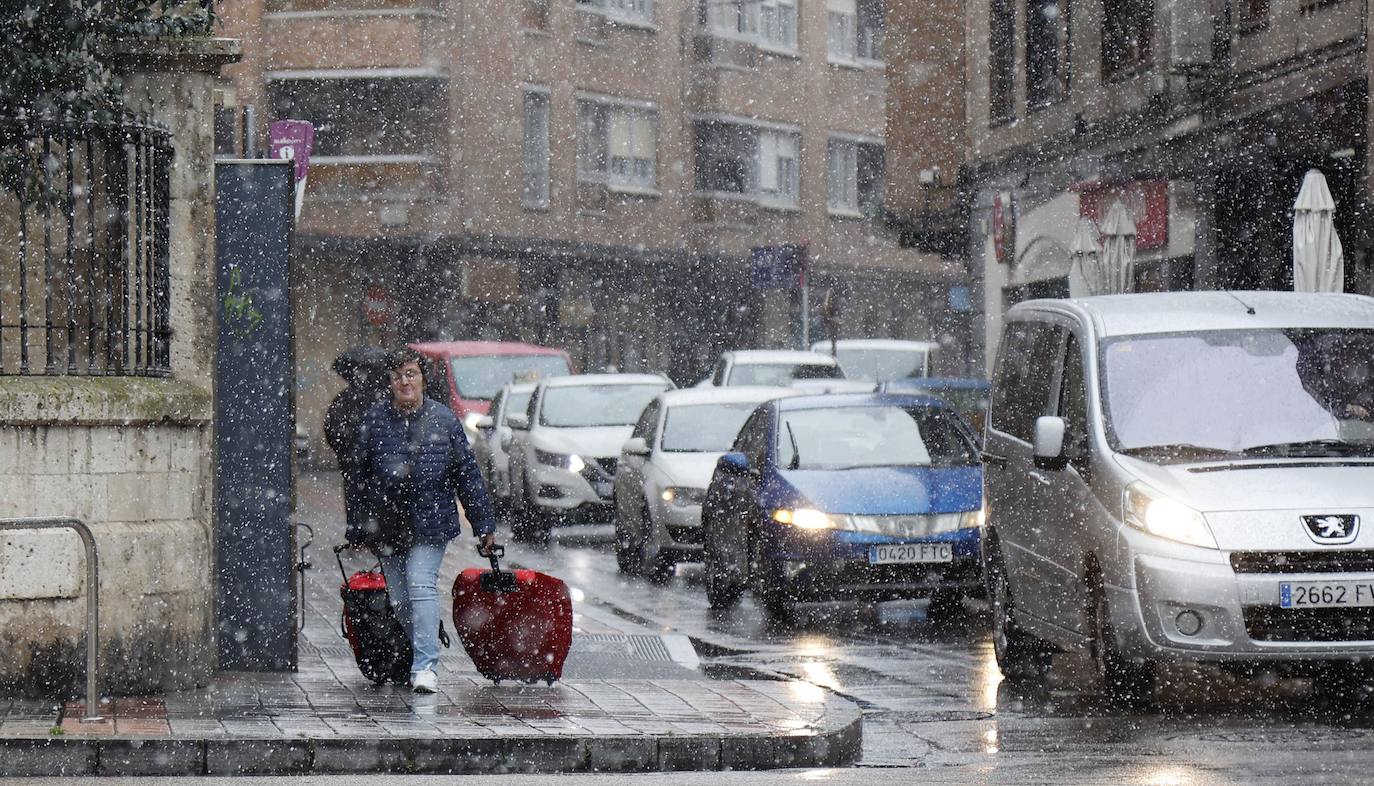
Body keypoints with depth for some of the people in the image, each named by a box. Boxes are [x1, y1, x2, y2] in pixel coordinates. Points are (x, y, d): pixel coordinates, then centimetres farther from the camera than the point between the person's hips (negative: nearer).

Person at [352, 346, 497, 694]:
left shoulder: (443, 419, 3)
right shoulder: (375, 419, 5)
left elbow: (467, 473, 7)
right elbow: (360, 473, 9)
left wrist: (483, 524, 5)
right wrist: (355, 527, 7)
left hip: (429, 523, -2)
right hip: (386, 527, 2)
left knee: (422, 587, -15)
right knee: (399, 599, 7)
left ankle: (426, 666, -18)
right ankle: (419, 661, 22)